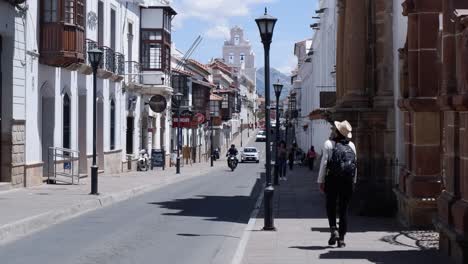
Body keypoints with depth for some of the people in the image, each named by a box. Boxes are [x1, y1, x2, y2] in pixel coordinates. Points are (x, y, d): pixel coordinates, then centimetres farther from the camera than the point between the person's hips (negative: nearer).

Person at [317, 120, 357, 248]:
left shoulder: (329, 144, -4)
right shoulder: (351, 145, 9)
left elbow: (324, 163, -7)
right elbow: (355, 164, 9)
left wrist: (320, 181, -3)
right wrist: (353, 181, 16)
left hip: (332, 180, -3)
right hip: (348, 181, 3)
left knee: (331, 206, 13)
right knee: (344, 209, 7)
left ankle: (333, 229, -7)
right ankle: (341, 238, 5)